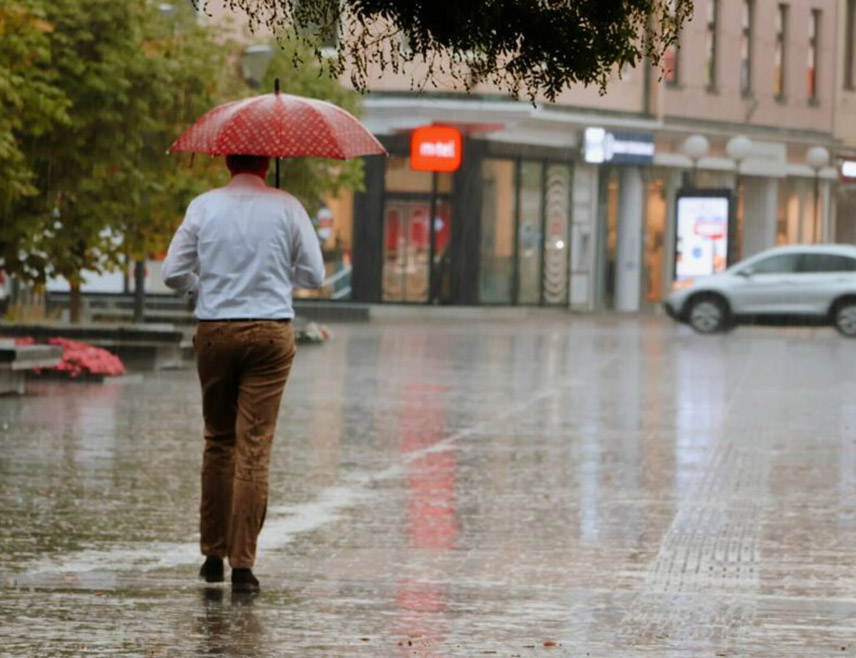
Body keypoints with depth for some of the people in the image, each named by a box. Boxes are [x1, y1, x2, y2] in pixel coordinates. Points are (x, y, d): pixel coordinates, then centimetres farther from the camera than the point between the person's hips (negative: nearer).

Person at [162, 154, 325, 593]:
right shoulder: (286, 208, -2)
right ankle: (242, 563, -8)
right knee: (254, 448, -3)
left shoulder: (204, 206, 1)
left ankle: (213, 553, 18)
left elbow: (173, 273, 0)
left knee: (218, 442, 15)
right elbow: (314, 275, 1)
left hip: (214, 331, 2)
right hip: (270, 331, -2)